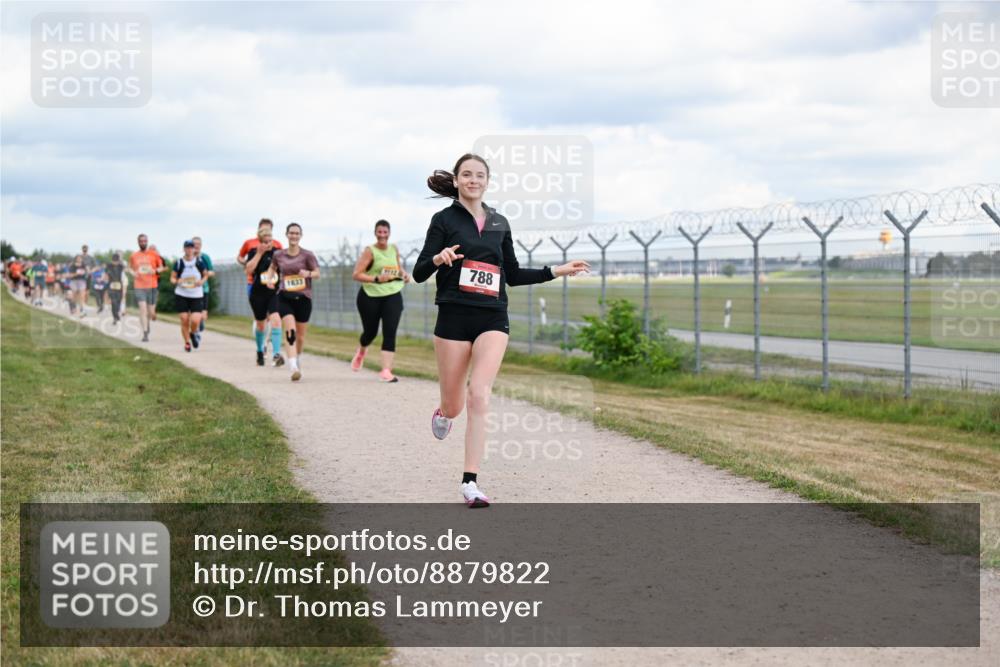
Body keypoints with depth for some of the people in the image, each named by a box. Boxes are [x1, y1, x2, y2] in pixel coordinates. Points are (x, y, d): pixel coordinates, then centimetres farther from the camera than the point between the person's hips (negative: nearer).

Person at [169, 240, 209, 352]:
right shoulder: (179, 262, -1)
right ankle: (187, 342, 14)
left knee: (195, 320, -13)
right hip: (181, 295, 0)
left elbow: (206, 274, 13)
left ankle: (194, 333, 21)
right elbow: (172, 278, 4)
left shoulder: (199, 262, 1)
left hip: (196, 295, 0)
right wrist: (177, 281, -18)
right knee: (184, 320, -4)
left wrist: (202, 281, -7)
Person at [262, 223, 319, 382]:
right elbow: (272, 268, 23)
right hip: (284, 297, 0)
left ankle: (296, 359, 39)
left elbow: (317, 273, 0)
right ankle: (294, 368, -26)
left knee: (300, 336, 9)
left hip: (303, 298, 0)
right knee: (290, 331, -19)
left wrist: (308, 274, -22)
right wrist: (270, 279, 3)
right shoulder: (278, 255, 5)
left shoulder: (307, 255, -2)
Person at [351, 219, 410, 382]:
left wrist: (404, 274, 5)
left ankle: (386, 371, -13)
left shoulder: (394, 249, 6)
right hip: (370, 296, -3)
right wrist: (376, 279, -28)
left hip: (392, 296, 3)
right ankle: (361, 352, 49)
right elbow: (356, 274, -16)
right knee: (370, 332, 13)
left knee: (390, 332, -12)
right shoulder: (370, 251, -10)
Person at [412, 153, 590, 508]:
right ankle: (443, 412, 45)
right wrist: (438, 259, -24)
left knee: (479, 398, -15)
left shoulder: (499, 223, 13)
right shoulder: (444, 219, 1)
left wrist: (556, 271, 14)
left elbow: (514, 275, 21)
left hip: (492, 319, 2)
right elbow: (419, 273, -3)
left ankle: (470, 483, -14)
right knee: (454, 406, 5)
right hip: (453, 318, -2)